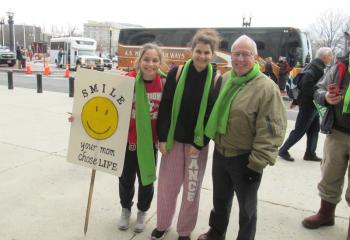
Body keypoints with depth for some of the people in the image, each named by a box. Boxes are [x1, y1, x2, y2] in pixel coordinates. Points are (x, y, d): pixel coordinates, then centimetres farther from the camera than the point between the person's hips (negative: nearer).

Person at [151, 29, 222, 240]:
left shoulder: (216, 79, -5)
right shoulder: (177, 72, -5)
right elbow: (165, 107, -3)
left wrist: (199, 144, -9)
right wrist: (162, 138, -6)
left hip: (198, 143, 0)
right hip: (174, 139, 1)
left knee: (192, 189, 11)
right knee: (167, 185, 10)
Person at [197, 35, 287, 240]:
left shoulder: (266, 88, -17)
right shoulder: (224, 79, 3)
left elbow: (270, 130, -18)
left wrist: (257, 162, -17)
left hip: (244, 159, -6)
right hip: (220, 152, 6)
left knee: (247, 206, 15)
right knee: (220, 199, 25)